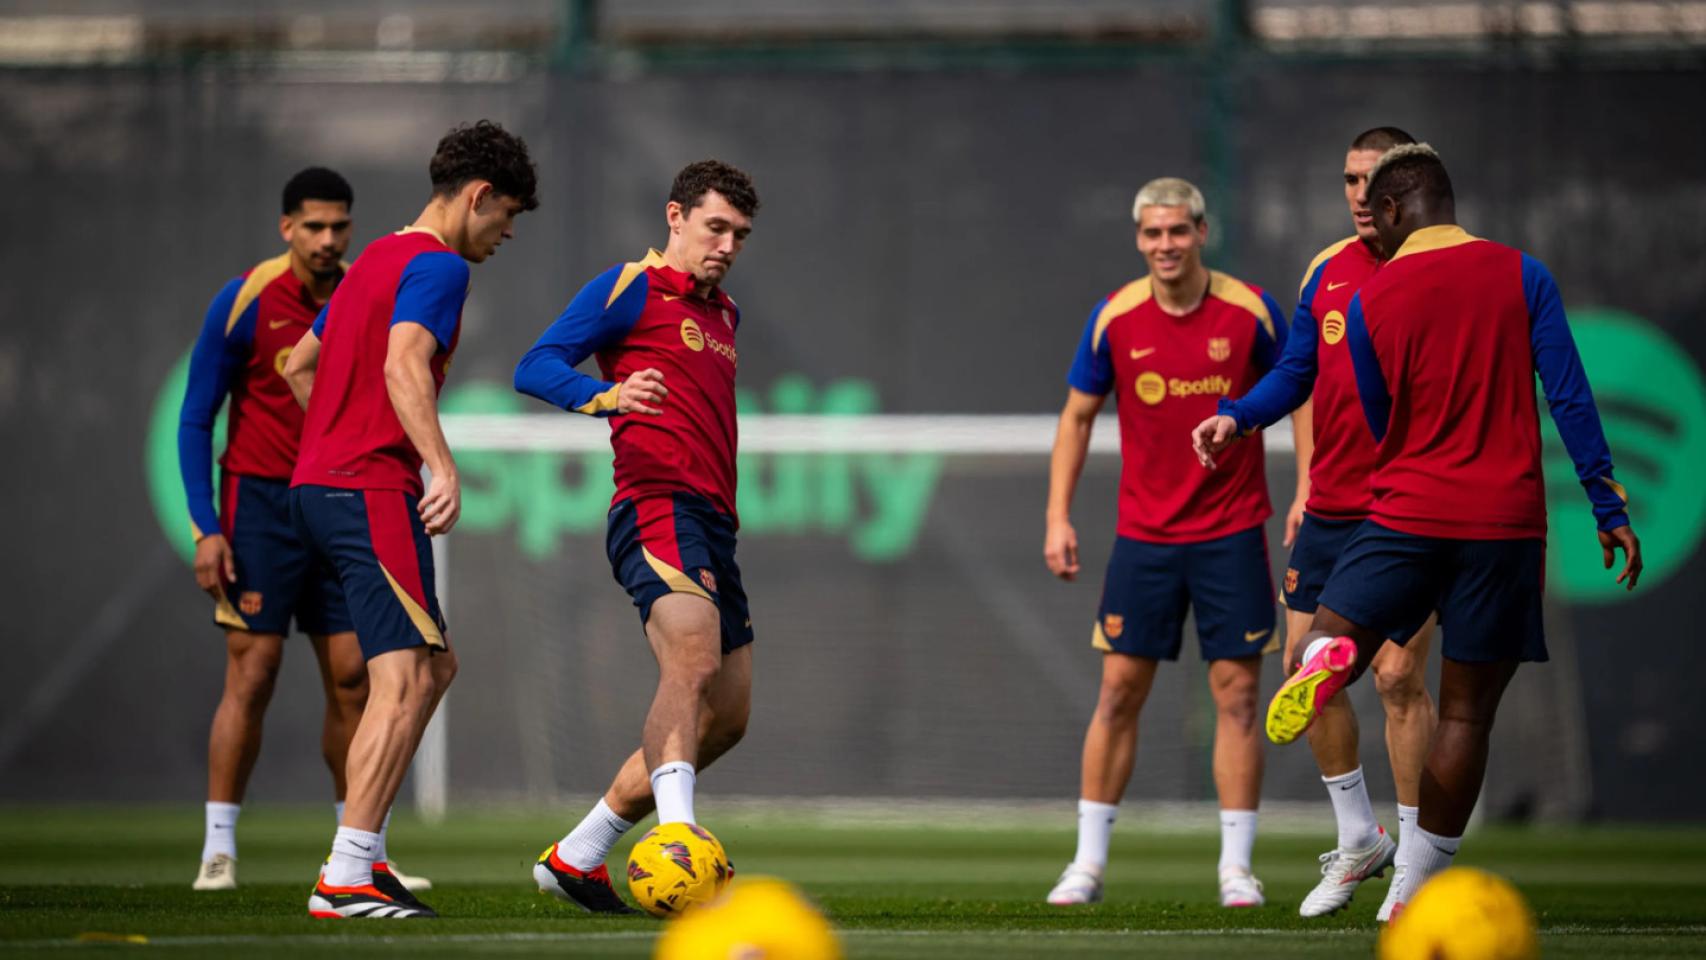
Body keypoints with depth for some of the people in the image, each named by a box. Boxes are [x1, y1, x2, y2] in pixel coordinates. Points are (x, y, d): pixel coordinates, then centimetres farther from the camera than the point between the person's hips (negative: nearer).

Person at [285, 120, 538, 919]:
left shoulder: (377, 259, 21)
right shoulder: (437, 267, -9)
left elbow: (297, 364, 29)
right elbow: (403, 366, -25)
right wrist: (442, 466, -33)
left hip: (319, 485, 10)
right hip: (372, 492, -10)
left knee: (434, 667, 15)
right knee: (404, 681, -12)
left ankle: (361, 854, 10)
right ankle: (345, 879, -18)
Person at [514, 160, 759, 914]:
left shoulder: (724, 313, 23)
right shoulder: (632, 288, -1)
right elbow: (535, 367, -12)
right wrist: (603, 394, -31)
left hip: (711, 520, 9)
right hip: (656, 506, -9)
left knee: (725, 716, 7)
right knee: (694, 661, -30)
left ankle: (575, 856, 14)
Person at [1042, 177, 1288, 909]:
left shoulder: (1249, 311, -5)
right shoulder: (1114, 318, -2)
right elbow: (1078, 416, 8)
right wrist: (1058, 517, 2)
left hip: (1231, 532, -1)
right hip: (1144, 537, 1)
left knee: (1236, 695, -2)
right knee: (1119, 691, 0)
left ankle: (1236, 867, 4)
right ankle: (1088, 862, 8)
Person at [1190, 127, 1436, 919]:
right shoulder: (1326, 271, 9)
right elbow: (1295, 375, 15)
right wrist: (1236, 418, -3)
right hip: (1327, 510, 6)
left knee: (1398, 675, -9)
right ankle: (1359, 841, 24)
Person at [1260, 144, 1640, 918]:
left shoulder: (1368, 302, 3)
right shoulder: (1521, 276, 0)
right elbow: (1570, 398, -4)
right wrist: (1609, 508, 0)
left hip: (1406, 515, 0)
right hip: (1505, 521, 0)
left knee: (1333, 632, 12)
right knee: (1467, 712, 5)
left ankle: (1327, 660, -28)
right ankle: (1415, 895, 4)